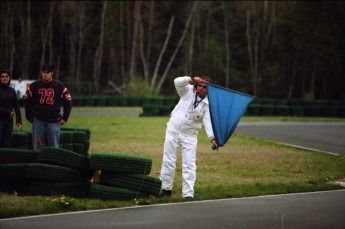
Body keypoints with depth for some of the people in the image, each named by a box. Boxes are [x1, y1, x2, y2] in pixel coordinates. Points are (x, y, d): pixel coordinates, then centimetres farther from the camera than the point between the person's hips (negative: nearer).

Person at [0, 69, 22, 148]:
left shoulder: (12, 91, 10)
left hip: (9, 120, 5)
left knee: (7, 144, 4)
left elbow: (16, 107, 8)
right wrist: (8, 112, -11)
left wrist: (19, 120, 0)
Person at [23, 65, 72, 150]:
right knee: (37, 148, 1)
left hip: (54, 122, -1)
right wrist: (29, 117, 11)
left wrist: (65, 118, 3)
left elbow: (68, 101, 7)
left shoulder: (59, 86, 2)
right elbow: (26, 100, 14)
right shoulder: (34, 85, 5)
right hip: (38, 121, 1)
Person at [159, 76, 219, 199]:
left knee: (189, 164, -7)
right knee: (168, 160, 7)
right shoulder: (188, 91, -3)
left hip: (189, 135, -2)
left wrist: (212, 138, -35)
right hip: (173, 130, 2)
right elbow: (178, 82, -17)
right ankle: (166, 188, 20)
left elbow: (208, 122, -21)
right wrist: (191, 80, -32)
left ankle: (188, 193, -6)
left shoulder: (207, 104, -10)